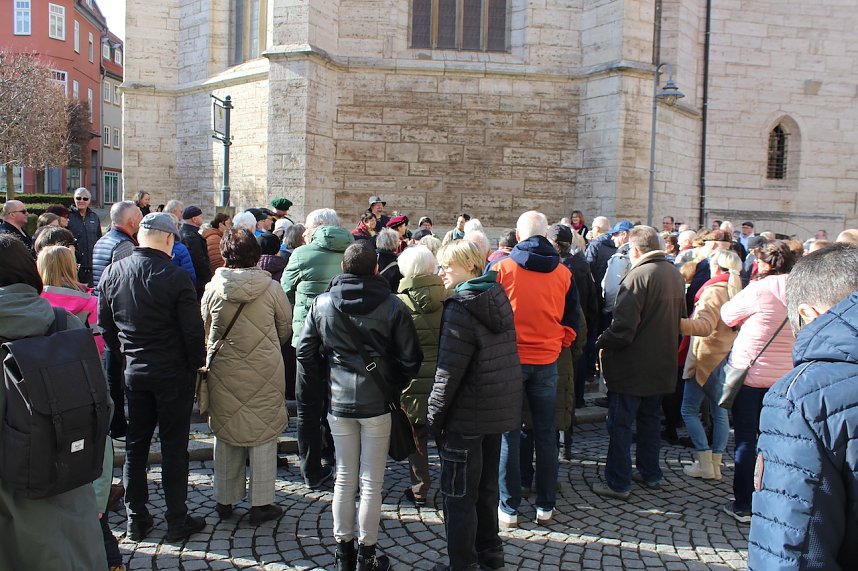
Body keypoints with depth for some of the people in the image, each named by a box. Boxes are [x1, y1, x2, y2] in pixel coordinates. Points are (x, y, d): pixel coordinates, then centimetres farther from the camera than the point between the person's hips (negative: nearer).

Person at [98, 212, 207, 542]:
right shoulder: (176, 277, -18)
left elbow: (105, 326, 7)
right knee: (174, 446, 5)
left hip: (133, 372, 5)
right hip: (173, 374, -5)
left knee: (135, 444, 15)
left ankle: (136, 520, 24)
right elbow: (193, 331, -16)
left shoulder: (112, 273, -1)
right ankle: (177, 521, 14)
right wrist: (196, 364, 0)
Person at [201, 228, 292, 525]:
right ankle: (261, 503, 15)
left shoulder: (212, 289, -7)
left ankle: (224, 500, 28)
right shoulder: (271, 288, -11)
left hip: (223, 371, 2)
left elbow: (204, 330, 6)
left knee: (225, 433, 16)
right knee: (263, 434, 9)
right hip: (264, 372, -2)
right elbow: (286, 327, 2)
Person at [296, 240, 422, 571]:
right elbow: (411, 357, -6)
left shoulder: (322, 304, -1)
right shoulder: (392, 306, -8)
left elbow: (304, 351, 4)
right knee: (371, 482, 7)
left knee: (344, 478, 15)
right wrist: (395, 388, 8)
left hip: (338, 401, 3)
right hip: (377, 401, -2)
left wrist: (317, 392, 13)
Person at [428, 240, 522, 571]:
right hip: (499, 409, 8)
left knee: (459, 494, 4)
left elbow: (449, 371, -21)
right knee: (486, 485, 21)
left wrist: (434, 414, -11)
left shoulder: (461, 308, -18)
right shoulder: (499, 297, 6)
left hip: (467, 416, -8)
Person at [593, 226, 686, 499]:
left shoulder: (638, 275, -20)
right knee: (650, 419, 21)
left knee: (620, 424, 1)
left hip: (632, 365, -8)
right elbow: (680, 318, 18)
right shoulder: (675, 275, 7)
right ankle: (651, 474, 30)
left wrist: (603, 343, -8)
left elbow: (623, 326, -24)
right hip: (662, 364, 8)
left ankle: (618, 483, 6)